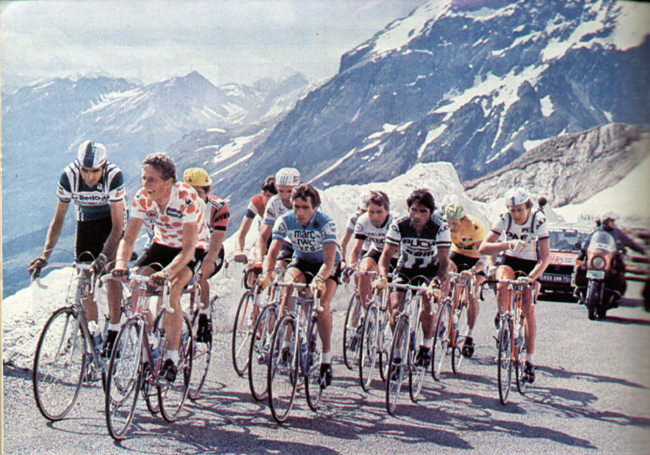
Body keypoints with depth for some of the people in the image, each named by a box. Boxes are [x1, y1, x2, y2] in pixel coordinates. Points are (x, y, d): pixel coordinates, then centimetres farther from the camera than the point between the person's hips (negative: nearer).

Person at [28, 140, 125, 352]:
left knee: (110, 271, -18)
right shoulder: (69, 177, -28)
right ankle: (93, 329, 14)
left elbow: (118, 225, -32)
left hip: (111, 221, -2)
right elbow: (58, 219, -20)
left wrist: (103, 257, -45)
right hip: (85, 222, 3)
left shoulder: (114, 176, -34)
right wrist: (45, 254, -32)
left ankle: (114, 329, -10)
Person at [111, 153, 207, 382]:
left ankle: (172, 359, -21)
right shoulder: (142, 198, -18)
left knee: (172, 290, -30)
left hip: (191, 249, -4)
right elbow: (128, 238, -20)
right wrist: (121, 263, -41)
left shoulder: (186, 198, -31)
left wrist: (168, 272, -52)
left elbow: (189, 248, -36)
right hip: (162, 244, 5)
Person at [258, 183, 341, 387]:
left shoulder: (326, 223, -29)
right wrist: (267, 273, -48)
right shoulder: (285, 221, -21)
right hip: (301, 261, 3)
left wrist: (319, 279, -57)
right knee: (289, 288, -30)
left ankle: (326, 359, -14)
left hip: (327, 265, -2)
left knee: (322, 303, -26)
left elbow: (329, 260, -38)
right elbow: (273, 251, -28)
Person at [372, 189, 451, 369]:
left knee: (427, 303, -25)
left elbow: (444, 260, -26)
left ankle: (426, 347, -3)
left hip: (429, 270, -1)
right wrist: (383, 276, -40)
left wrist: (436, 282, -44)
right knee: (396, 308, -18)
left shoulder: (440, 227, -23)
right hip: (405, 269, 1)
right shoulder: (399, 225, -20)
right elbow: (386, 254, -21)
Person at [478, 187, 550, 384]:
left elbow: (545, 256, -25)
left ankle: (530, 361, -6)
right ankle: (502, 316, -5)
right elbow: (483, 248, -26)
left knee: (528, 309, -14)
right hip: (509, 260, 1)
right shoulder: (504, 219, -20)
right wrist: (507, 244, -42)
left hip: (531, 264, -1)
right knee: (502, 286, -35)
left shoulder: (539, 221, -23)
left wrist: (532, 277, -40)